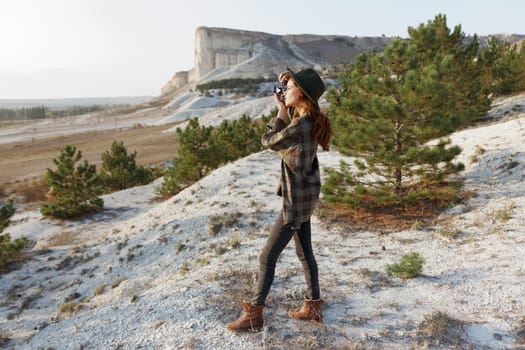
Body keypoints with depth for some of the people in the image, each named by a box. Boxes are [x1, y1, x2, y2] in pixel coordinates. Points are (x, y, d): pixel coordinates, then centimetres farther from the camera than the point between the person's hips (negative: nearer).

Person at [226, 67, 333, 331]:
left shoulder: (298, 127, -26)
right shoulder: (309, 119, 2)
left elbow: (268, 141, -11)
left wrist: (281, 114, -2)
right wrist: (285, 82, 4)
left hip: (296, 200, -10)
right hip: (305, 195, 10)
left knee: (267, 257, 1)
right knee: (305, 252, 19)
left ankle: (253, 315, 15)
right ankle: (313, 306, 32)